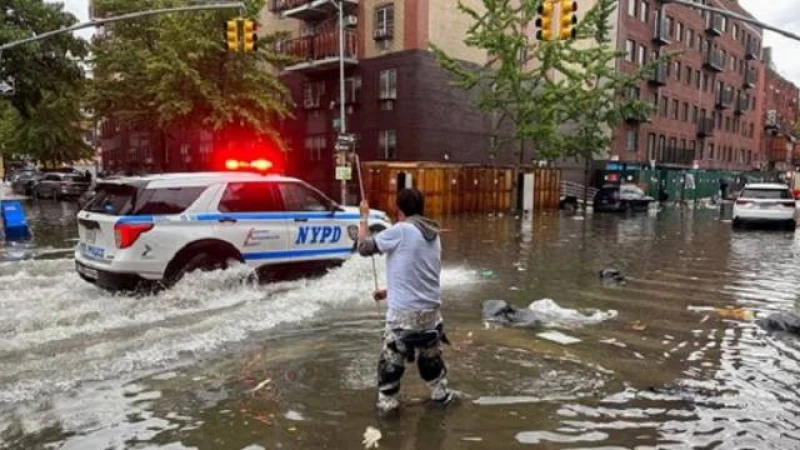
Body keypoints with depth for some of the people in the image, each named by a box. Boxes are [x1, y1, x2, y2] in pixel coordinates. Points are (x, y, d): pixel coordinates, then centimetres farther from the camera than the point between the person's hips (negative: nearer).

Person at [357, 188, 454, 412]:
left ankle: (387, 402, 18)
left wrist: (364, 217, 7)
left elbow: (365, 247, -6)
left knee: (391, 358, 9)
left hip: (404, 311, -7)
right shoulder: (434, 235, 10)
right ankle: (440, 393, 38)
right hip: (431, 308, 7)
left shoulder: (400, 231, -13)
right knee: (431, 355, 25)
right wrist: (390, 291, 25)